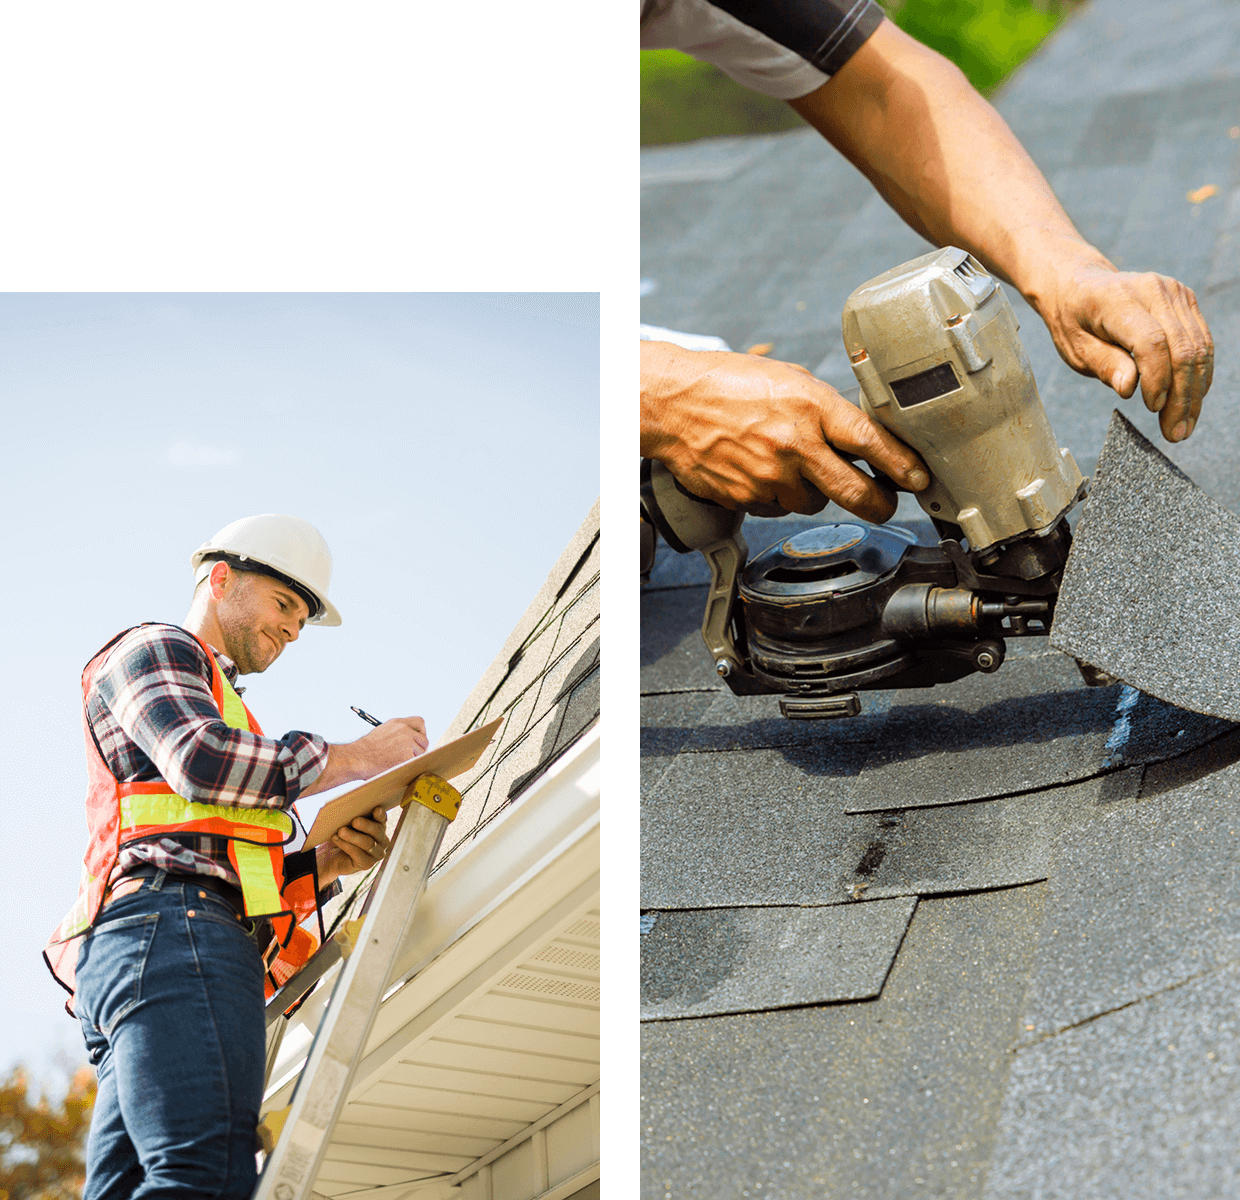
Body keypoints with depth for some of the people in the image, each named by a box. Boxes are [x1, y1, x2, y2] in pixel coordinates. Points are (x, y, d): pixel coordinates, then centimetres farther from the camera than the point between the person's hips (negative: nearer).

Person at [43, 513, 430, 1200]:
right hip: (169, 925, -9)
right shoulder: (153, 650, 14)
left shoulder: (224, 715, 41)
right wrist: (353, 757, -2)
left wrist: (327, 865, 12)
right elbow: (201, 760, -8)